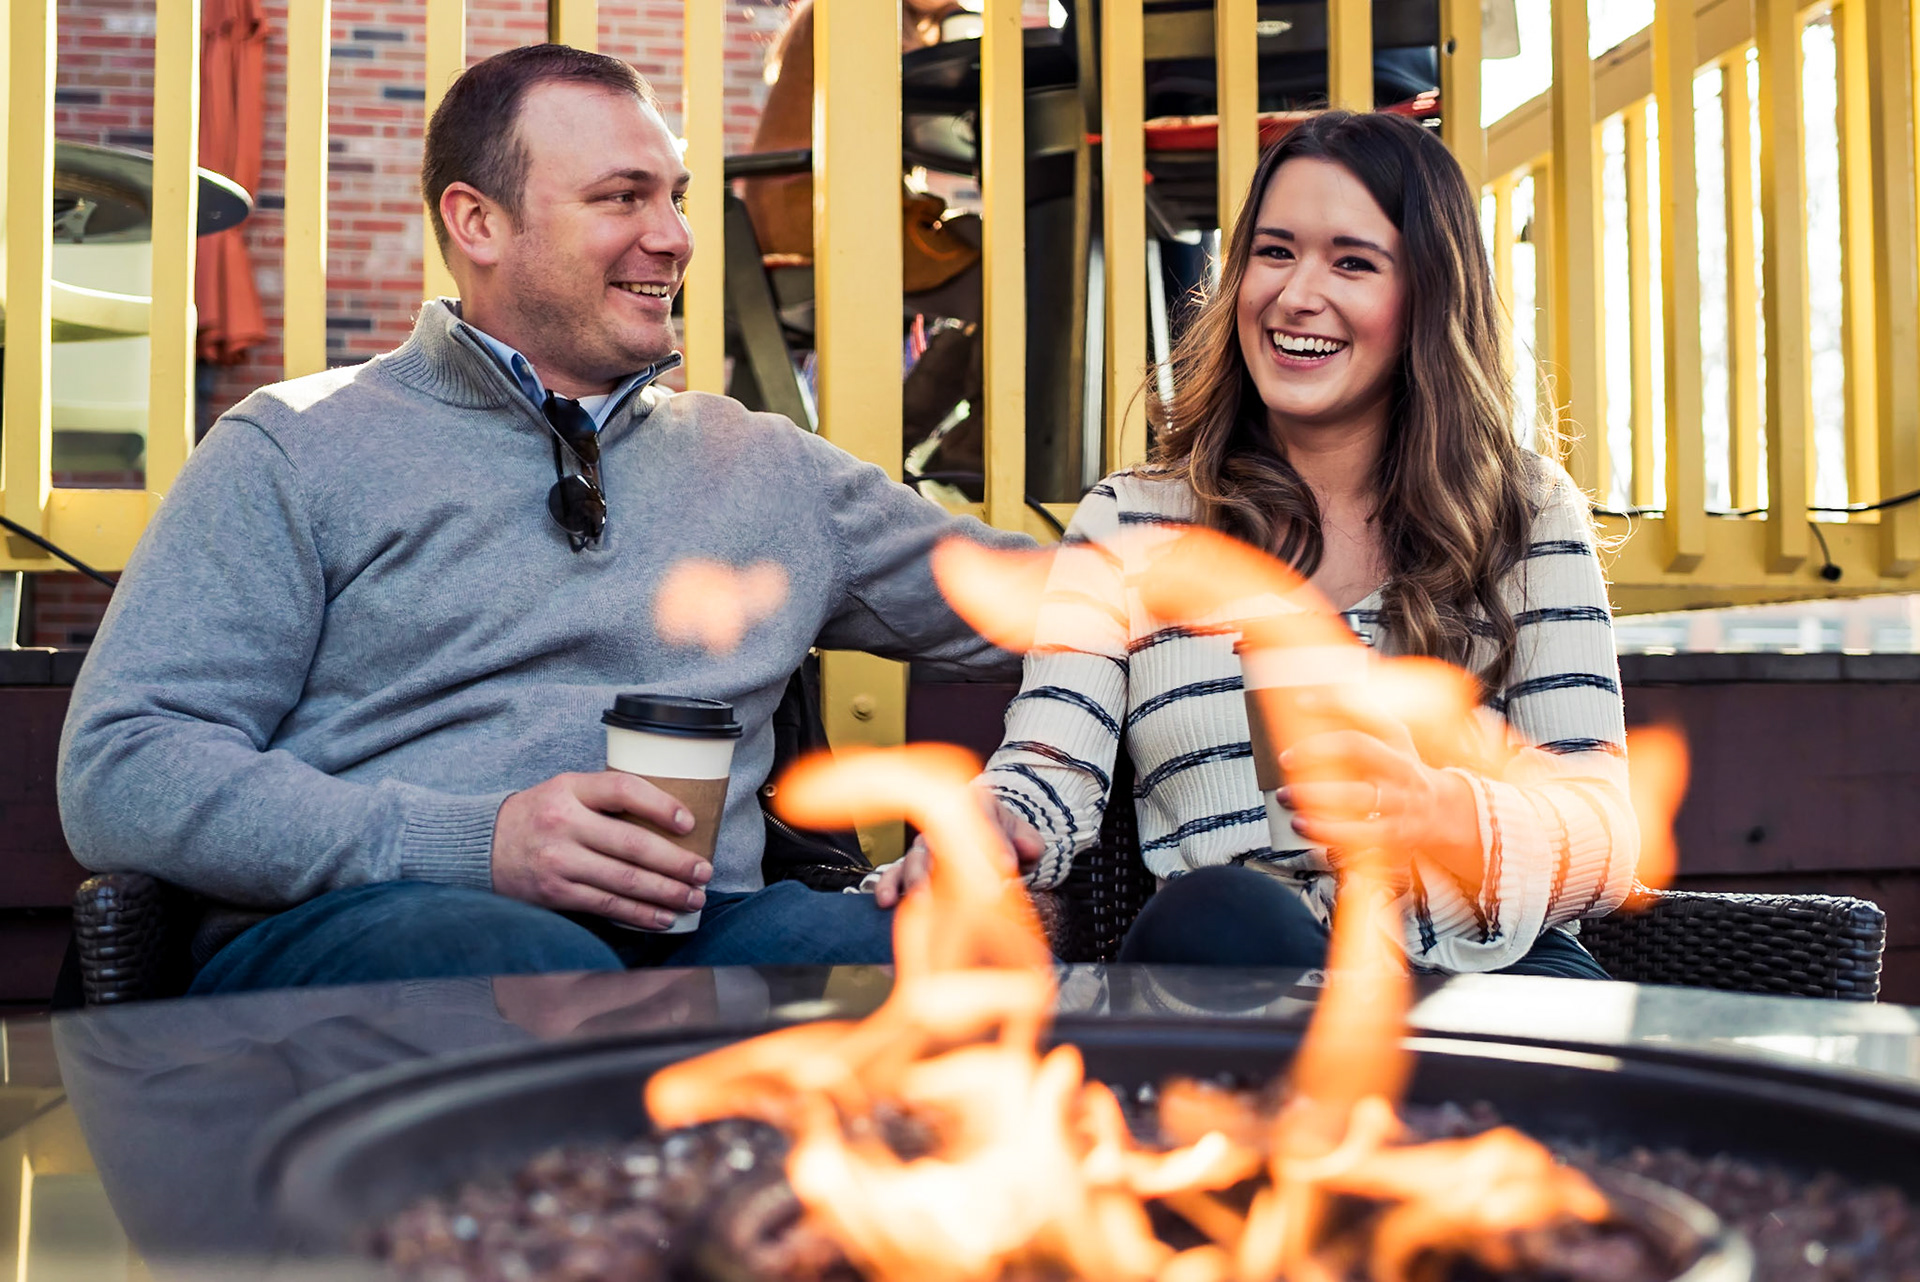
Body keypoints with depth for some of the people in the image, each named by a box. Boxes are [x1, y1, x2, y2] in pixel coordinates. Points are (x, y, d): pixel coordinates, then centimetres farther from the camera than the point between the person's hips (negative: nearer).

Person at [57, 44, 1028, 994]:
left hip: (692, 941, 3)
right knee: (529, 961, -38)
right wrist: (474, 844, -14)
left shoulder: (766, 470, 21)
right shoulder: (298, 450, 8)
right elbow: (115, 774, -2)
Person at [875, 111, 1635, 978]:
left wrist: (1438, 814, -24)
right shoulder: (1129, 524, 12)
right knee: (1217, 912, -34)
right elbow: (1051, 770, 0)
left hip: (1484, 973, 1)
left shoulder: (1530, 515, 10)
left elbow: (1608, 830, -1)